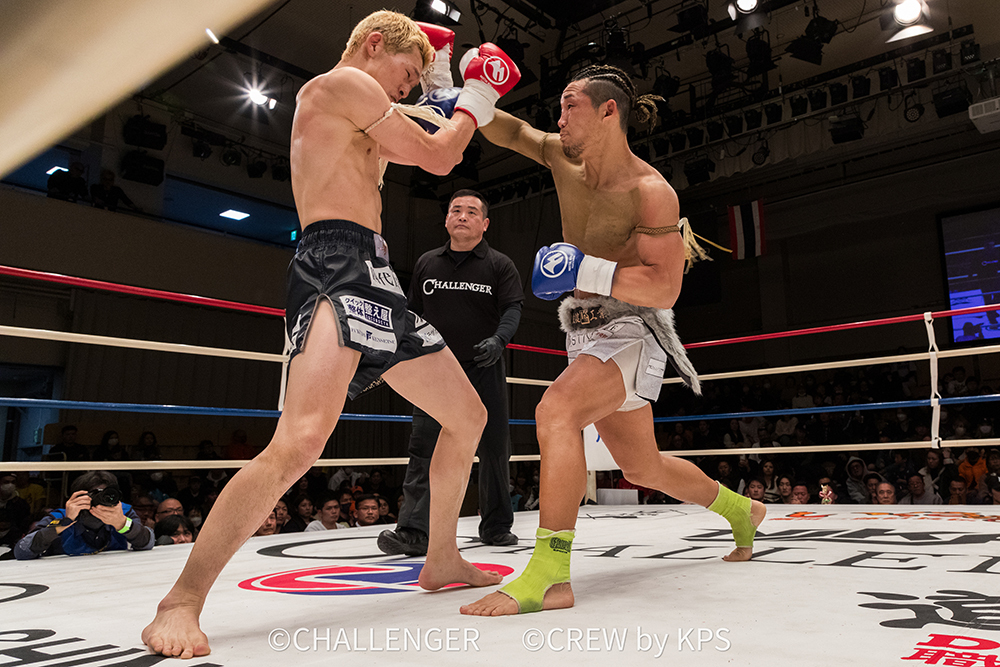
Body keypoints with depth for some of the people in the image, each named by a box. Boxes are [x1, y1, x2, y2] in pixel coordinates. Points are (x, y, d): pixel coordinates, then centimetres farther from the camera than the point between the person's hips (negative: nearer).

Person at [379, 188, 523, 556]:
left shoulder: (500, 265, 3)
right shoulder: (426, 263, 11)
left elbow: (512, 308, -6)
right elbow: (413, 312, 16)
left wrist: (498, 339, -24)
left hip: (484, 369, -1)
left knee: (494, 450, 5)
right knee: (424, 448, -10)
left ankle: (495, 525, 21)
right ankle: (414, 530, -10)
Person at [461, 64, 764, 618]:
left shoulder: (650, 191, -17)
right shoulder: (563, 157, 3)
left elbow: (665, 288, -22)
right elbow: (513, 133, 15)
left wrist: (587, 271, -32)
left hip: (633, 328, -8)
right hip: (586, 330, 8)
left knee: (556, 409, -33)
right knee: (642, 468, 18)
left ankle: (548, 577, -28)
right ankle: (740, 510, 44)